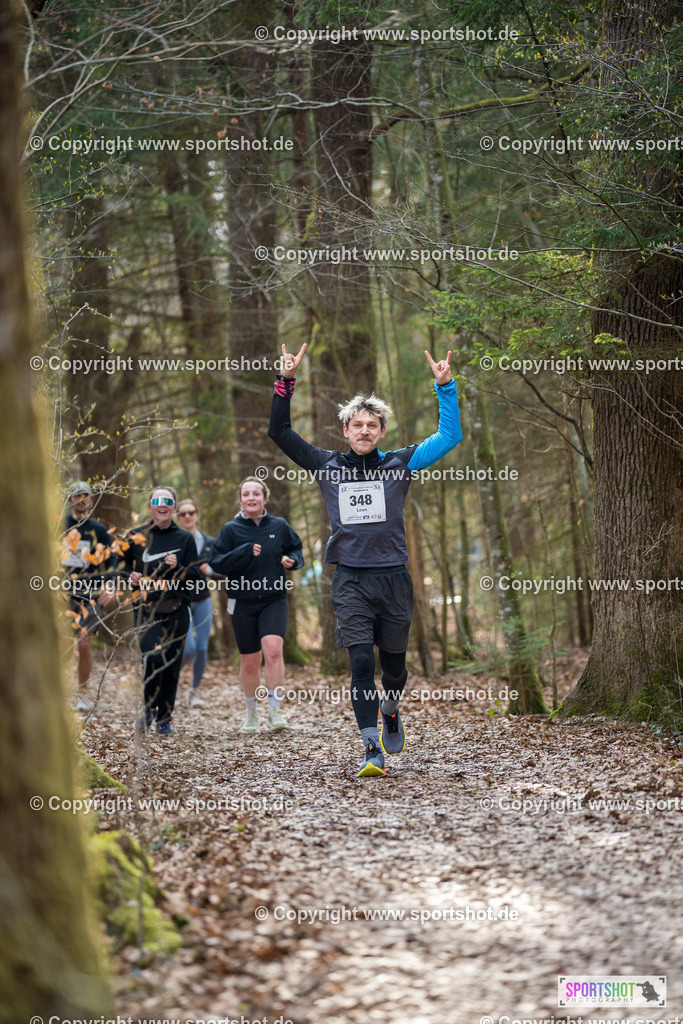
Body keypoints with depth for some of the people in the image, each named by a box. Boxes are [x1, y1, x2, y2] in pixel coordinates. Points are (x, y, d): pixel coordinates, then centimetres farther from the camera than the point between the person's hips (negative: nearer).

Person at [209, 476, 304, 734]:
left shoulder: (279, 526, 4)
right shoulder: (231, 529, 1)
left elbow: (296, 549, 17)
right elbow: (216, 563, -4)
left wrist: (293, 560, -6)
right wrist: (244, 552, -17)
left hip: (274, 599, -1)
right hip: (243, 603, 1)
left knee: (273, 648, -23)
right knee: (249, 660, 6)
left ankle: (274, 711, -19)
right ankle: (251, 715, 25)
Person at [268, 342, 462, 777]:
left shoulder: (399, 463, 6)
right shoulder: (328, 465, 8)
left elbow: (450, 436, 3)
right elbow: (279, 432, 9)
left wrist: (445, 387, -4)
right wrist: (286, 381, 2)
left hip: (393, 577, 1)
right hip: (350, 580, -1)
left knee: (394, 664, 10)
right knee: (361, 663, -11)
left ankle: (391, 711, 43)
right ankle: (373, 750, -11)